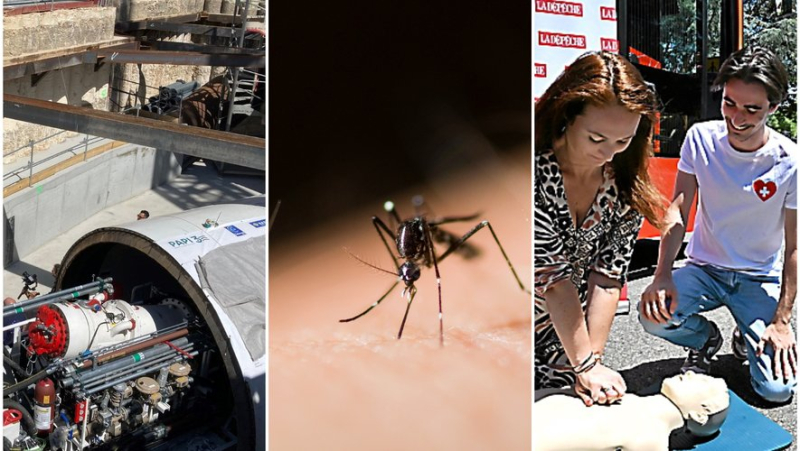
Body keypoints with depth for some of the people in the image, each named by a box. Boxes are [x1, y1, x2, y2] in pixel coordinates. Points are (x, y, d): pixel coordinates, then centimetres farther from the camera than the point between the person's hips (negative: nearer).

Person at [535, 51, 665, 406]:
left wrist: (592, 363, -15)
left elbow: (607, 277, -10)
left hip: (569, 327, 4)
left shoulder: (627, 185, -9)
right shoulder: (535, 170, -28)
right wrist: (586, 365, -23)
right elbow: (552, 276, -26)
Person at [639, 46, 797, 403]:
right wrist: (662, 275, -21)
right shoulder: (700, 138, -11)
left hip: (760, 279, -1)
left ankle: (748, 340, 21)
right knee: (654, 315, -30)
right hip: (705, 268, 1)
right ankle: (706, 339, 7)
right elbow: (679, 210, -8)